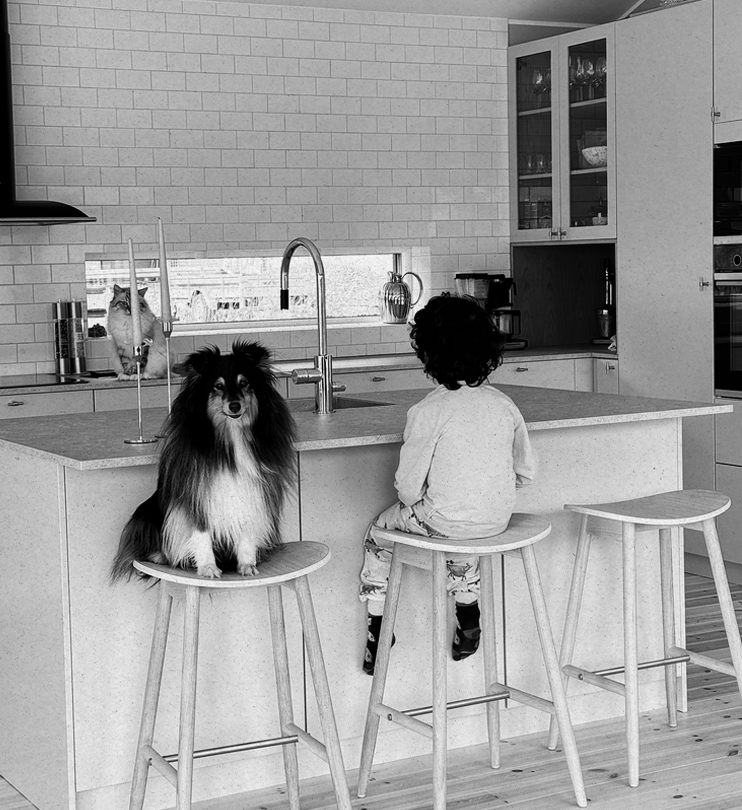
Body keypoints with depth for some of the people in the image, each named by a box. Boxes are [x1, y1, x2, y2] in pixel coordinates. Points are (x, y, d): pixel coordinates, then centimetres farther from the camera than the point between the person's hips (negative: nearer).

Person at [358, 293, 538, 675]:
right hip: (498, 520, 5)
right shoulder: (503, 404, -1)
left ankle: (378, 628, 25)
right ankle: (468, 611, 40)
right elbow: (527, 471, 7)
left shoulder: (427, 411, -16)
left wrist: (411, 500, 8)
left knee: (378, 533, 21)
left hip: (445, 521, -5)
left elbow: (408, 488, -14)